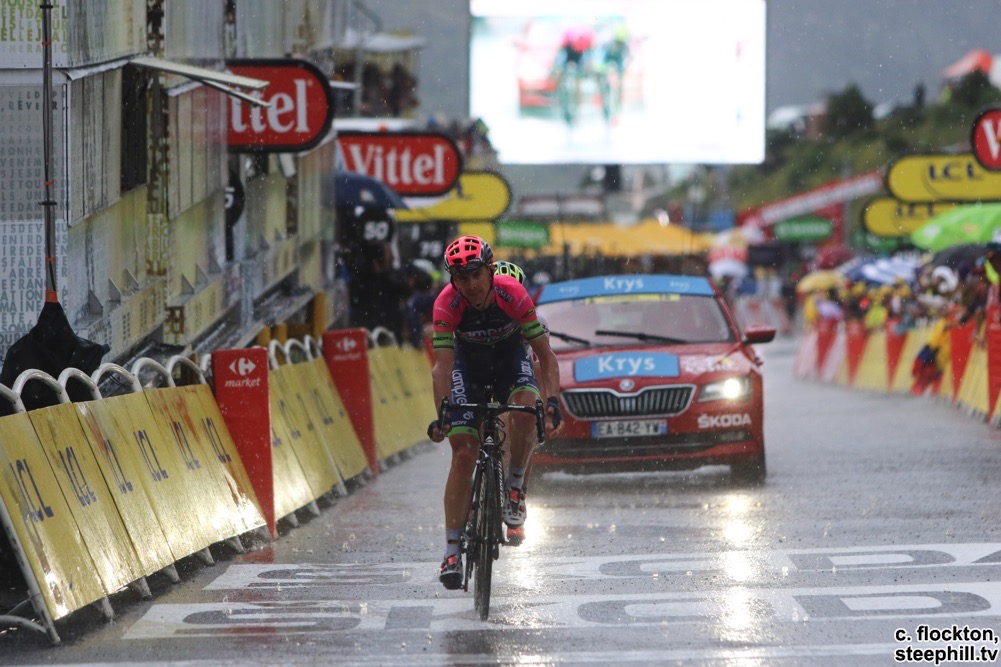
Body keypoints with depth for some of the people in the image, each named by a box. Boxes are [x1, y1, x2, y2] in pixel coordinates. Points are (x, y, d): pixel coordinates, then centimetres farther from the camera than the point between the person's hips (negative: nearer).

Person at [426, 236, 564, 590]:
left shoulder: (513, 294, -30)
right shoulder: (447, 304, -30)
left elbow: (546, 354, -26)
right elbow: (442, 365, -32)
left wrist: (553, 400, -40)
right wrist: (442, 413, -47)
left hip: (511, 360, 0)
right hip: (468, 365, 0)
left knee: (525, 411, -33)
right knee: (463, 453, -11)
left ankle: (514, 485, -7)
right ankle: (452, 550, -8)